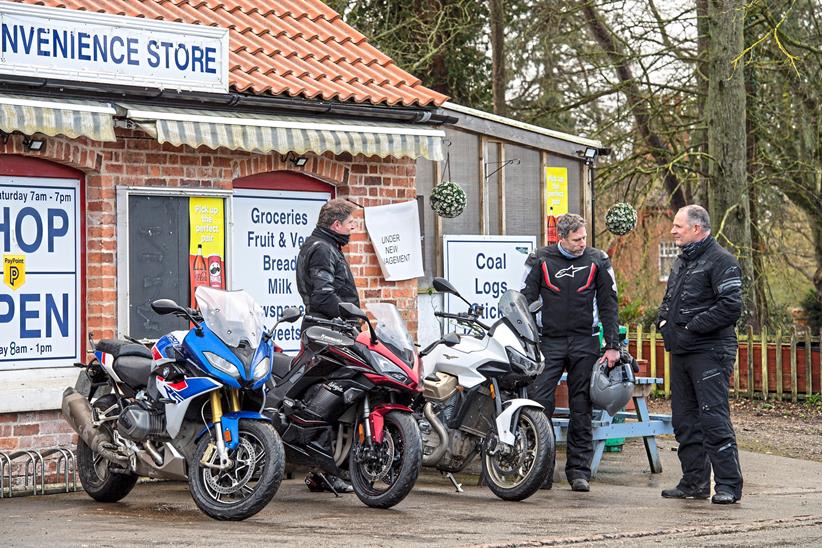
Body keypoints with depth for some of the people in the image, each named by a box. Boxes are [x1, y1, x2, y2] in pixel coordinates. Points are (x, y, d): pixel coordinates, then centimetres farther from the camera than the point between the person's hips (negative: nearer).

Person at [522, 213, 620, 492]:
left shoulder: (597, 260, 3)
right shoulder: (541, 259, 1)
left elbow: (608, 305, 6)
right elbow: (527, 299, 5)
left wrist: (612, 346, 1)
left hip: (585, 343, 0)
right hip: (549, 341, 0)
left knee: (581, 407, 3)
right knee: (539, 401, -9)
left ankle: (579, 470, 9)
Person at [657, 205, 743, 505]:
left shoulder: (721, 261, -10)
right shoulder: (682, 261, 18)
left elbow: (731, 307, -19)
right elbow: (669, 299, 30)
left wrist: (691, 327, -17)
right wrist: (663, 320, 8)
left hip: (710, 353, -9)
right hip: (681, 353, 9)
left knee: (713, 418, -12)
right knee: (685, 420, 11)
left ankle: (728, 484, -8)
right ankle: (695, 482, 18)